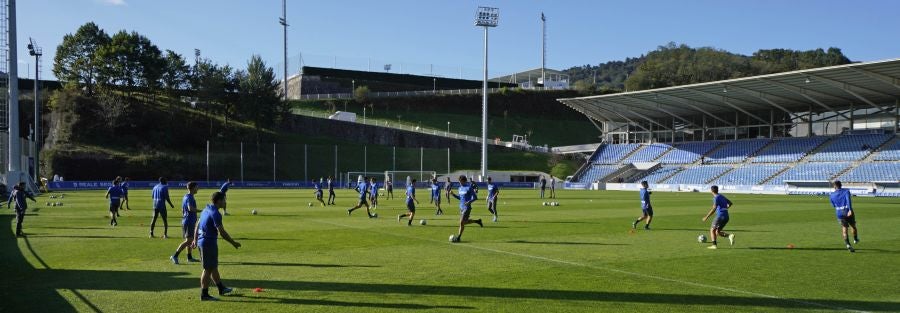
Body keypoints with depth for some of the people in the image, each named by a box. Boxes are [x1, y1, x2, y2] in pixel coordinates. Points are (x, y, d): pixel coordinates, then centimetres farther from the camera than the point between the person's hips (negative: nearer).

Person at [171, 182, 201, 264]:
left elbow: (183, 210, 22)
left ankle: (189, 257, 22)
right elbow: (190, 208, -32)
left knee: (189, 240, 15)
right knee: (188, 240, -11)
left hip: (186, 221, 10)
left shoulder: (186, 196, 15)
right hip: (189, 222, -10)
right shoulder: (190, 197, -16)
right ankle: (175, 256, -12)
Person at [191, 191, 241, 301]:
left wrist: (195, 240, 25)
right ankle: (204, 295, 7)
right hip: (209, 243, -10)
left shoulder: (206, 210, 9)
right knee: (208, 269, 0)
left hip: (201, 241, 10)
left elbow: (197, 226, 17)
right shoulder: (215, 214, -19)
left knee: (214, 267, 20)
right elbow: (222, 232, -21)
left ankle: (221, 288, 32)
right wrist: (233, 243, -13)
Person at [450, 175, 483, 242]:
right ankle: (477, 221, 32)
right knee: (464, 222, 13)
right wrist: (453, 194, 4)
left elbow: (475, 197, -13)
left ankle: (458, 238, 1)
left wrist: (469, 202, -28)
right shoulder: (460, 188, 10)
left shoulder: (469, 188, -13)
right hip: (461, 207, 8)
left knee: (461, 222, -9)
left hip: (467, 207, -8)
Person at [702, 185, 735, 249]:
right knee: (717, 231, 13)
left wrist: (707, 217, -17)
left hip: (720, 216, -8)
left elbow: (714, 209, -20)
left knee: (712, 230, 4)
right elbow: (730, 203, 32)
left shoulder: (716, 198, -9)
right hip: (726, 217, 8)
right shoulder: (722, 197, 17)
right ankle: (730, 236, -8)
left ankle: (714, 245, -5)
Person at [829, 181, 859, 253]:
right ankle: (855, 240, 43)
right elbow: (848, 200, -20)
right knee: (853, 226, 22)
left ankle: (848, 245, -15)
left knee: (844, 229, 1)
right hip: (848, 212, -1)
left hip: (840, 214, 1)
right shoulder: (846, 191, -1)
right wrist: (850, 210, -30)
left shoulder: (832, 195, 6)